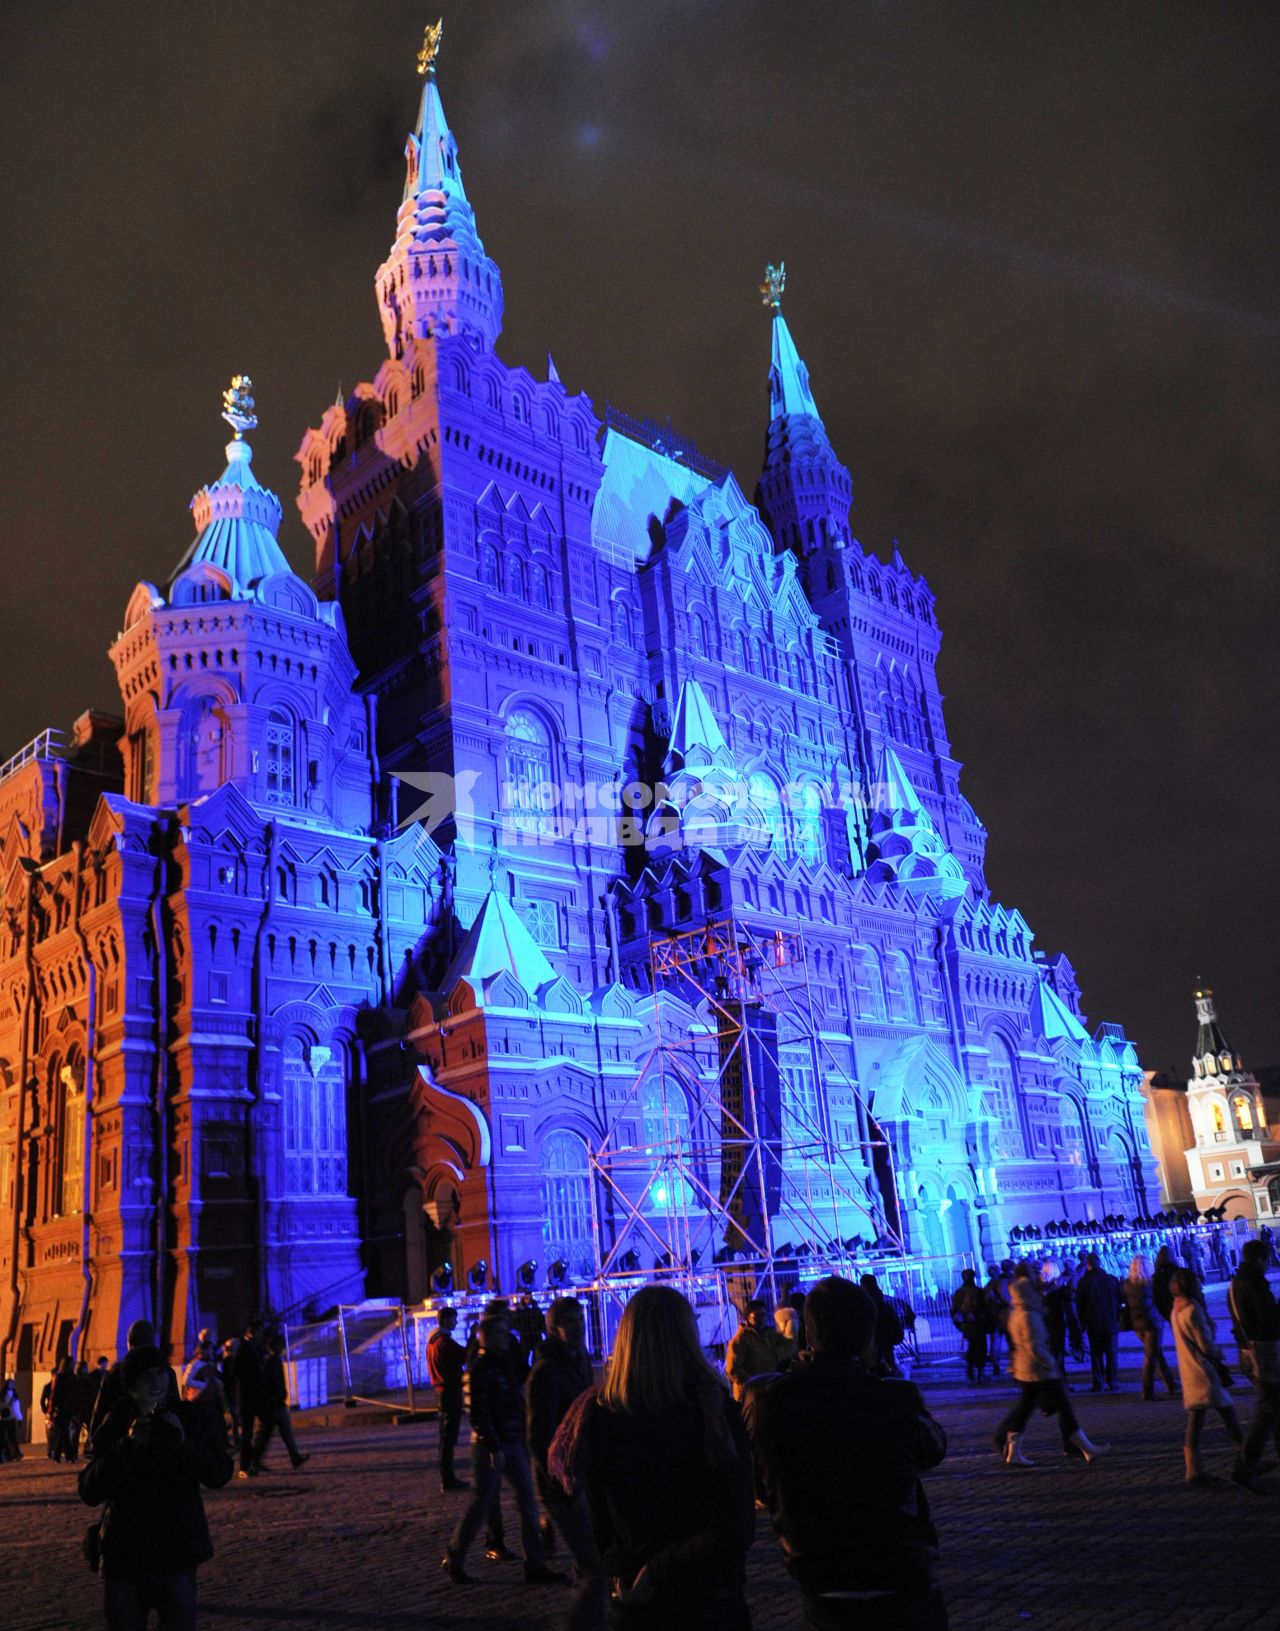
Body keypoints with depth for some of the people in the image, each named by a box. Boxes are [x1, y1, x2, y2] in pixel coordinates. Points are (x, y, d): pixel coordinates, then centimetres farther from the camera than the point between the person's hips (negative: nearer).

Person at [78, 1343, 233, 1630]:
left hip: (177, 1556, -1)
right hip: (124, 1558, 1)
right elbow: (89, 1493, -11)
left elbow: (221, 1474, -8)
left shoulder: (192, 1419, -2)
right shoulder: (114, 1427, -3)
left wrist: (185, 1443, -24)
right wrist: (126, 1445, -24)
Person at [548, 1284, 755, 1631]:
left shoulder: (596, 1416, -11)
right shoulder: (714, 1408, -18)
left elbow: (598, 1524, 1)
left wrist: (619, 1573, 13)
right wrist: (661, 1572, -12)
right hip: (708, 1601, -2)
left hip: (630, 1602, 2)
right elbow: (735, 1529, -20)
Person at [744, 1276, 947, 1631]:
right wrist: (877, 1373, 4)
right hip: (901, 1589, -2)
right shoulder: (897, 1399, -20)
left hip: (820, 1592, 3)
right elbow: (934, 1451, 1)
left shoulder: (766, 1400, -14)